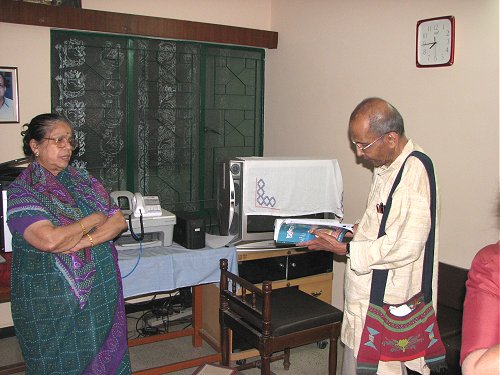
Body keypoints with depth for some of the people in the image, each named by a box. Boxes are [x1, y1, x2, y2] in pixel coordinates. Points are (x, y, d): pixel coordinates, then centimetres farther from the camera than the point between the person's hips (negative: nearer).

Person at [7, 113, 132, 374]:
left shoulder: (81, 180, 7)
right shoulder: (21, 191, -9)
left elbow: (119, 221, -2)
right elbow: (49, 239, -25)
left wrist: (81, 242, -18)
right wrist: (94, 219, -11)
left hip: (101, 292, 5)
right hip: (51, 300, -4)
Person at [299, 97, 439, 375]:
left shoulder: (414, 172, -21)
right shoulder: (384, 167, 9)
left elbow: (406, 246, -25)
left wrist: (344, 249, -19)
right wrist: (353, 231, 6)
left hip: (387, 303, -9)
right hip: (365, 296, 9)